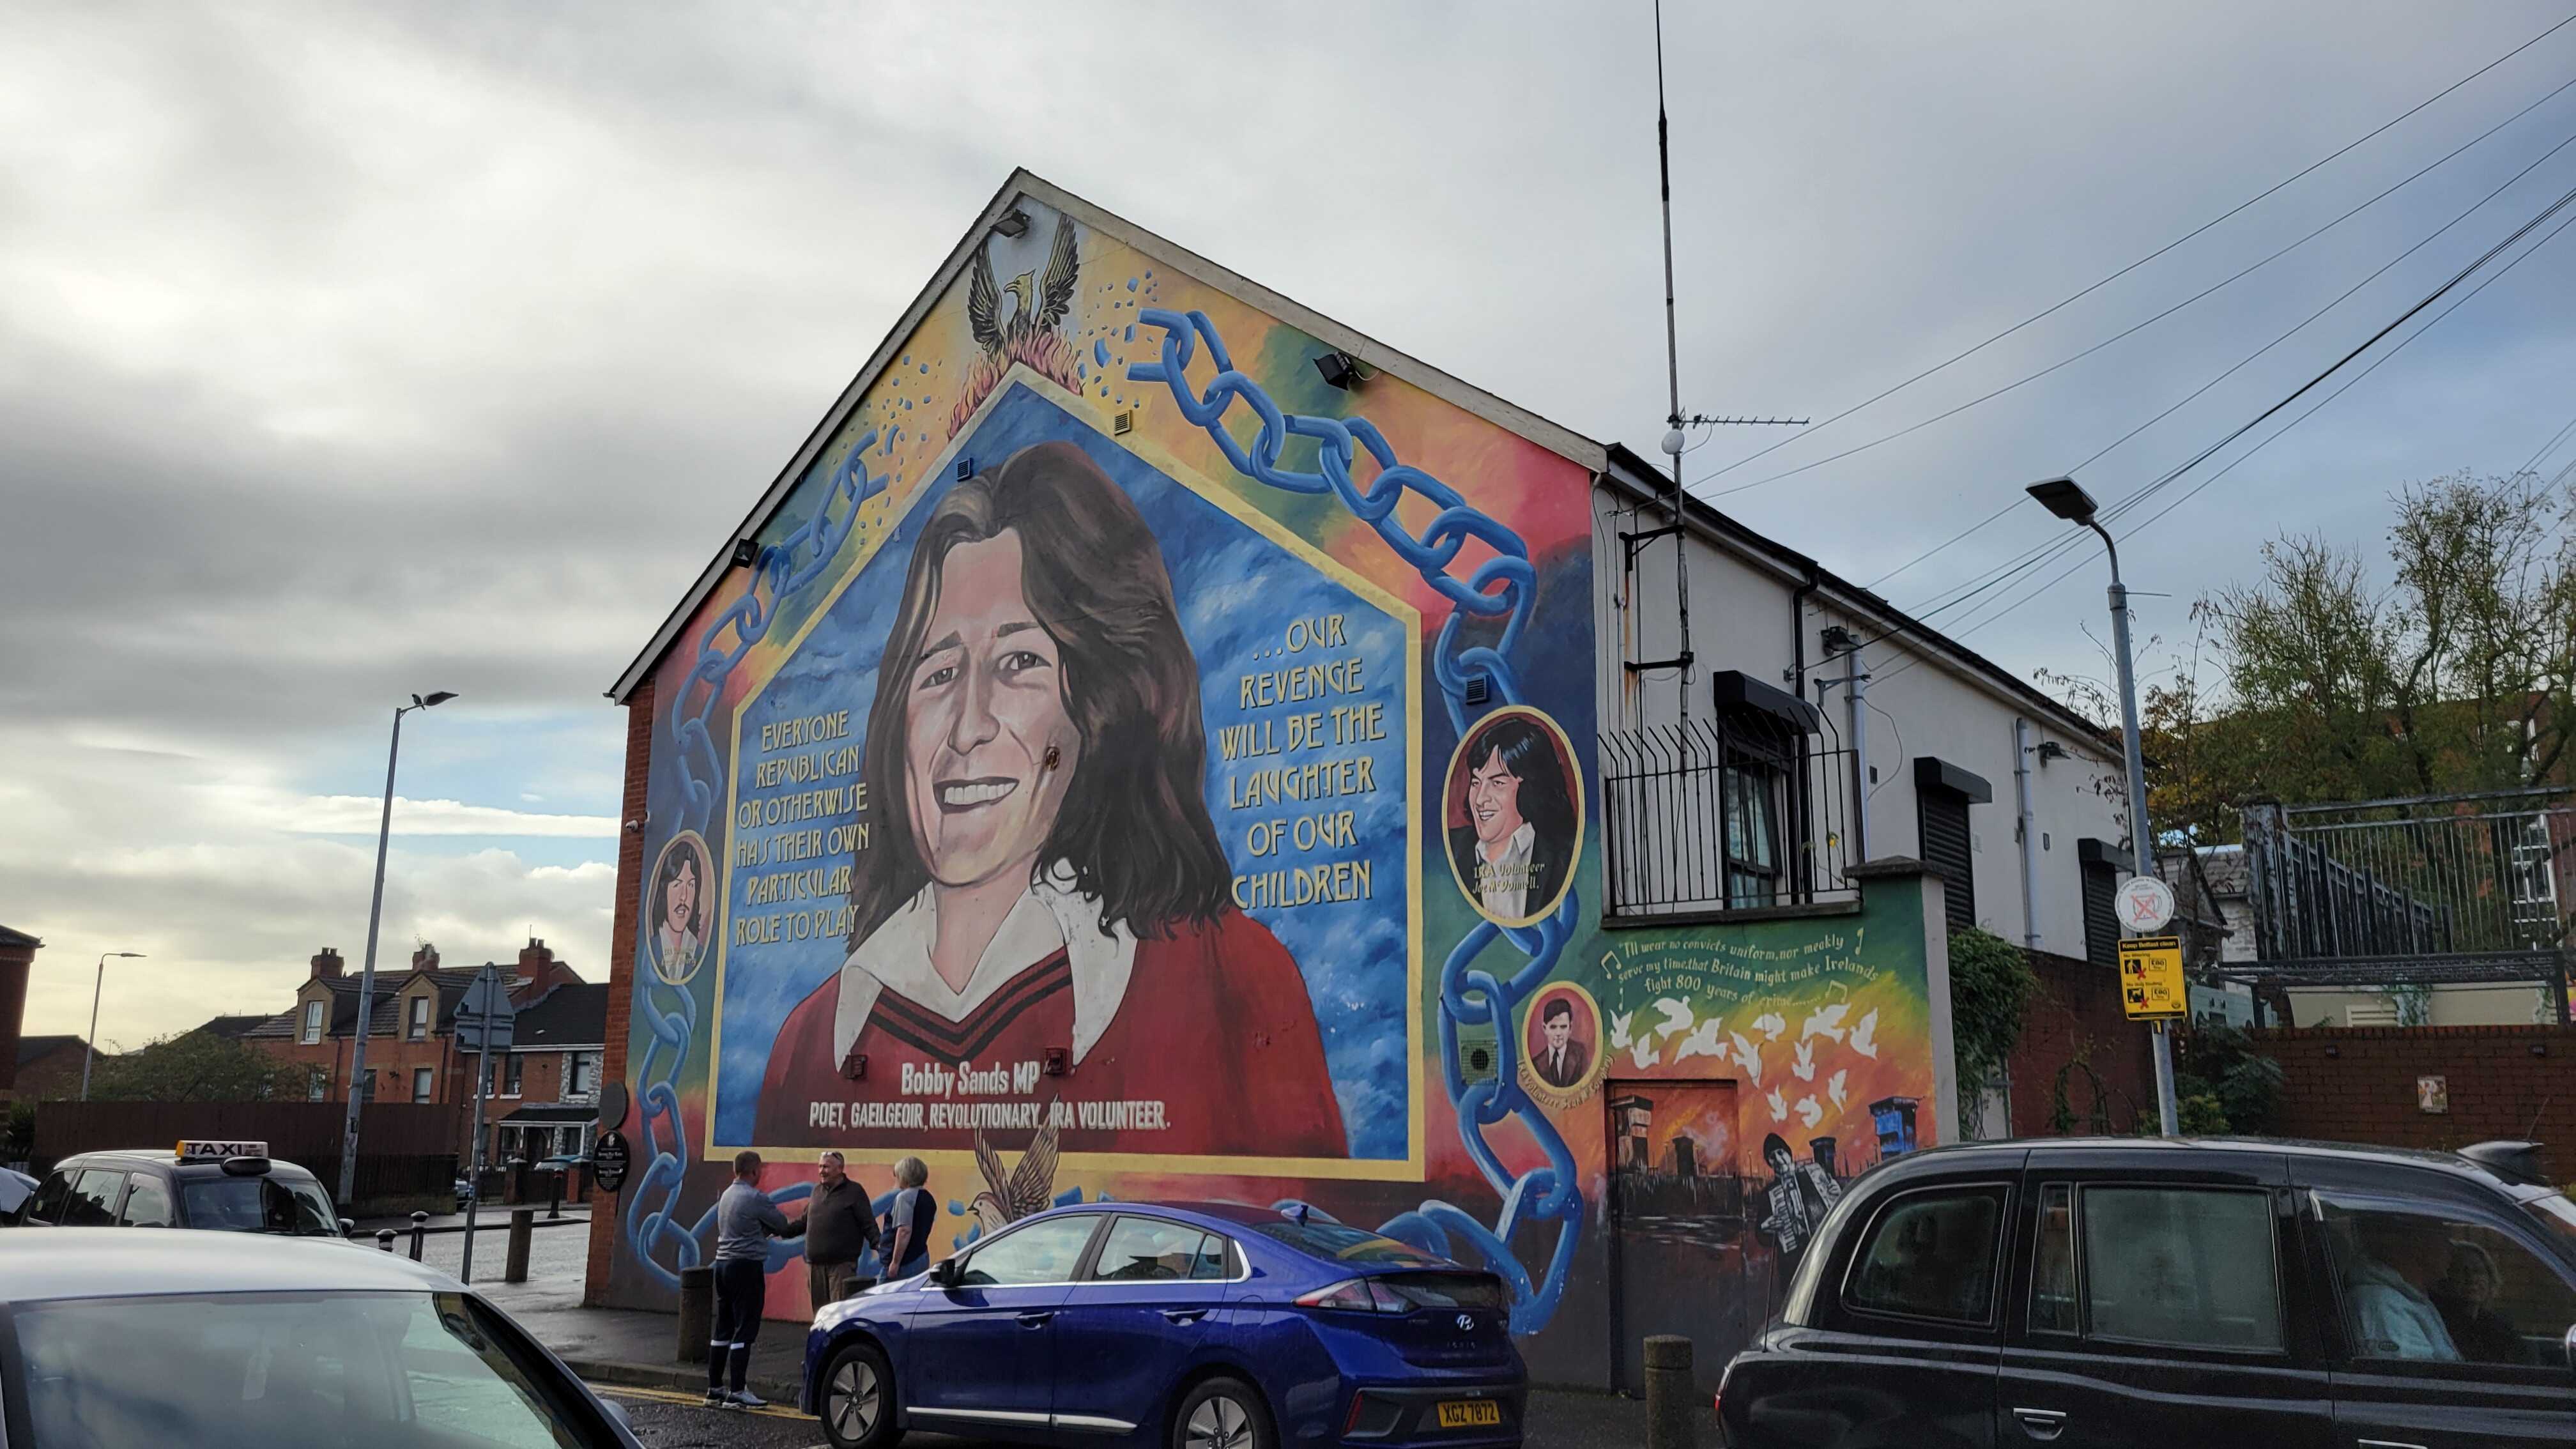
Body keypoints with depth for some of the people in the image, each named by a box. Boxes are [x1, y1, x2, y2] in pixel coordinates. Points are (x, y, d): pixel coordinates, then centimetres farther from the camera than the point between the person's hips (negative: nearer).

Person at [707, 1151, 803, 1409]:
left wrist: (769, 1229, 9)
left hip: (723, 1263, 9)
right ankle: (737, 1393, -7)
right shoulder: (755, 1198, -14)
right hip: (747, 1266, -9)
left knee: (723, 1329, 13)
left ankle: (715, 1387, 18)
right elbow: (782, 1223, -4)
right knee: (745, 1330, -6)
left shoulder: (726, 1196, 13)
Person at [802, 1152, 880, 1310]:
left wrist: (877, 1244, -18)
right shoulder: (817, 1190, 14)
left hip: (842, 1263, -5)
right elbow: (805, 1220, 25)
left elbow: (869, 1224, -5)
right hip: (815, 1263, 6)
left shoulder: (854, 1191, -2)